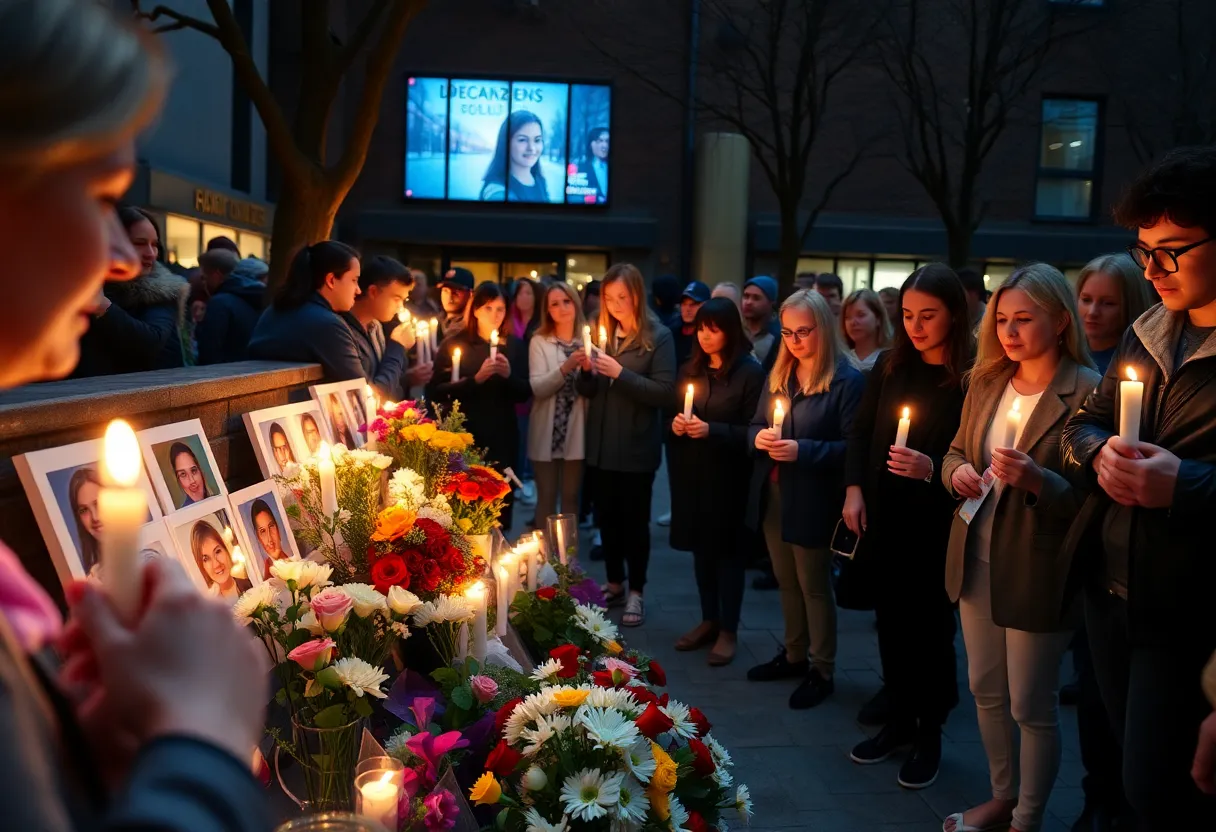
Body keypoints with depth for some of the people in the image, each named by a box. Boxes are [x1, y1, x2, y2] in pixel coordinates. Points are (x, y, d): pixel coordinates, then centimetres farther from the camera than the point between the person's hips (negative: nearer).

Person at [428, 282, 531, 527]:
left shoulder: (514, 345, 8)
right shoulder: (454, 344, 0)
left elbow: (525, 393, 6)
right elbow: (435, 392, -9)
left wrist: (508, 375, -13)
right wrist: (475, 379, -19)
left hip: (503, 439, 3)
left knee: (501, 505, 7)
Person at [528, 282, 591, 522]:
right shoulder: (539, 341, -2)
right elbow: (537, 388, -13)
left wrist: (588, 369, -17)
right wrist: (565, 368, -26)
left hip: (577, 432, 2)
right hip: (547, 433, -2)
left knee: (571, 497, 11)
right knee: (546, 498, 5)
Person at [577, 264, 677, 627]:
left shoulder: (658, 336, -7)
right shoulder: (602, 331, 8)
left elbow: (664, 391, -15)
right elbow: (587, 391, 11)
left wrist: (620, 373, -22)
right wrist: (586, 370, -11)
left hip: (637, 446, -5)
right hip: (601, 443, 5)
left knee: (634, 519, 4)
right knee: (606, 516, 12)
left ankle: (636, 593, 16)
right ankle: (614, 584, 27)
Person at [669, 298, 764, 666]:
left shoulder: (751, 372, -9)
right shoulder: (690, 369, 10)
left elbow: (754, 430, -11)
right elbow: (673, 415, 17)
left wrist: (712, 431, -22)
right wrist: (675, 425, -5)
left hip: (728, 476, -5)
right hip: (691, 473, 5)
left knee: (726, 548, 1)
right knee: (701, 546, 11)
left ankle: (728, 631, 11)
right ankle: (708, 620, 24)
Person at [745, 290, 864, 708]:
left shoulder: (847, 380, -12)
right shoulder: (778, 374, 10)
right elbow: (755, 425, 14)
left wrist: (803, 450, -25)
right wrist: (758, 437, -9)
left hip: (812, 501, -6)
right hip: (772, 495, 7)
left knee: (814, 586, 5)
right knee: (786, 582, 18)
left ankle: (822, 671, 19)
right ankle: (793, 655, 33)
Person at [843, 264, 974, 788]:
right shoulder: (889, 367, 6)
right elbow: (861, 433, 10)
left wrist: (934, 470, -25)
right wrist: (854, 490, 0)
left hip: (936, 528, -5)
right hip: (882, 522, 5)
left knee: (930, 629, 7)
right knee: (891, 623, 13)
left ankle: (929, 735, 22)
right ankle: (899, 720, 29)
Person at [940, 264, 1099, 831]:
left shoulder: (1088, 392, -15)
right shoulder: (987, 382, 5)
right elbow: (957, 449, 16)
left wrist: (1036, 479, -32)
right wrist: (956, 471, -6)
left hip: (1036, 572, -6)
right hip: (976, 561, 6)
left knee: (1031, 706, 8)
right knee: (986, 689, 19)